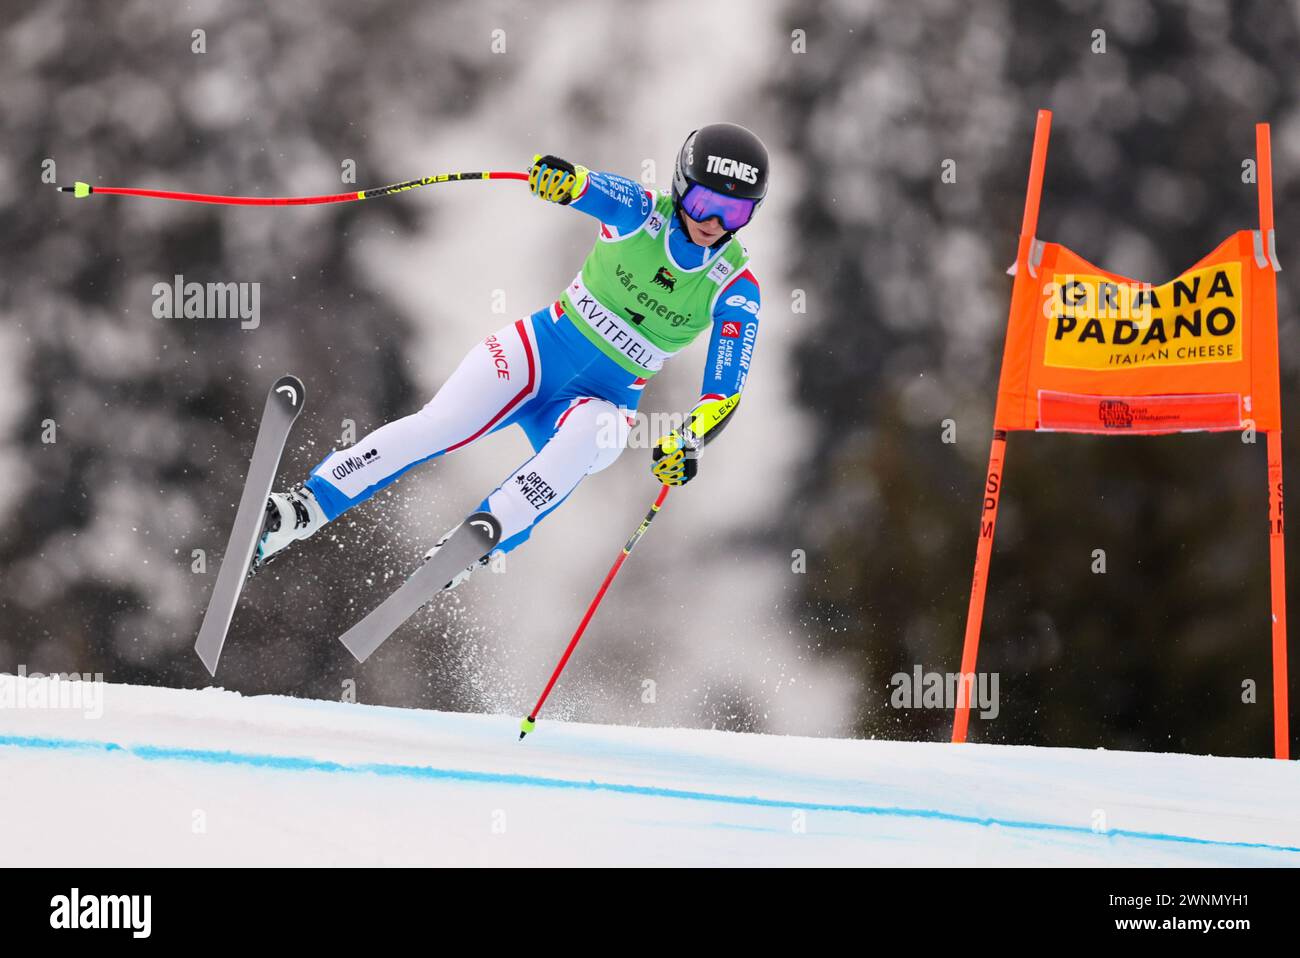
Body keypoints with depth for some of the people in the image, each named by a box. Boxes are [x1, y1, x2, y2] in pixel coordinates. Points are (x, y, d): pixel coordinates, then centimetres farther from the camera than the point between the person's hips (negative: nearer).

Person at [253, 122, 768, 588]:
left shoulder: (736, 287, -8)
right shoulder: (640, 212, -8)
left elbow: (724, 395, -10)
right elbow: (587, 188, -29)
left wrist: (687, 443, -32)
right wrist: (562, 178, -55)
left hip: (602, 402, 0)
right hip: (541, 349, 0)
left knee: (583, 439, -36)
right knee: (441, 423, -24)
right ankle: (298, 511, -24)